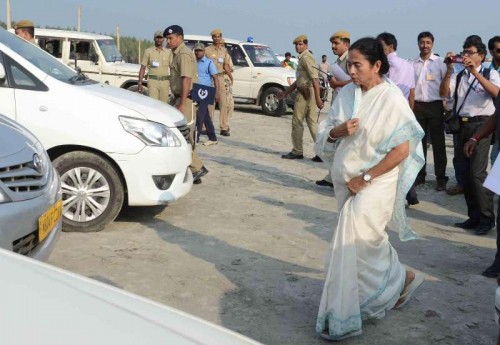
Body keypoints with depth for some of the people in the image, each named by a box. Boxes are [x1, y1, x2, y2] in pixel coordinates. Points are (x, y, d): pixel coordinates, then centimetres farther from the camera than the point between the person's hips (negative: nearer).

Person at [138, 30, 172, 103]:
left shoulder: (168, 52, 10)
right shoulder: (148, 51, 4)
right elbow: (142, 68, 2)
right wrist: (140, 83, -6)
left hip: (165, 81, 2)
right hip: (152, 81, -2)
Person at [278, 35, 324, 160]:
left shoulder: (306, 57, -12)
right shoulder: (303, 58, 20)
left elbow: (315, 78, -21)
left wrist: (317, 98, -27)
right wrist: (286, 92, 29)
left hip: (305, 93, -10)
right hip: (307, 92, 10)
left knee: (297, 122, -1)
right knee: (312, 122, 8)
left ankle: (297, 152, 6)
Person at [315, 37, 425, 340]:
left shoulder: (392, 98, -15)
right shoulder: (346, 94, 2)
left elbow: (402, 149, -17)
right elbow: (325, 135, 8)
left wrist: (366, 178, -16)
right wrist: (337, 130, -16)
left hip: (375, 183, -6)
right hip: (345, 180, 7)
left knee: (351, 245, -8)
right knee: (367, 242, 19)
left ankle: (342, 318, 6)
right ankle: (401, 279, 44)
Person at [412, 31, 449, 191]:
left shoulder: (440, 62, 0)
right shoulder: (413, 63, 6)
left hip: (435, 106, -2)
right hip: (418, 106, 2)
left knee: (438, 143, 1)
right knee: (419, 141, 9)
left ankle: (441, 178, 6)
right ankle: (419, 175, 19)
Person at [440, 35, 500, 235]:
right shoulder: (458, 77, 14)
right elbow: (443, 93, -1)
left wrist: (476, 72, -23)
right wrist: (449, 70, -11)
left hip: (480, 125, -5)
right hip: (461, 126, 5)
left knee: (477, 172, -12)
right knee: (465, 173, 8)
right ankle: (474, 216, 19)